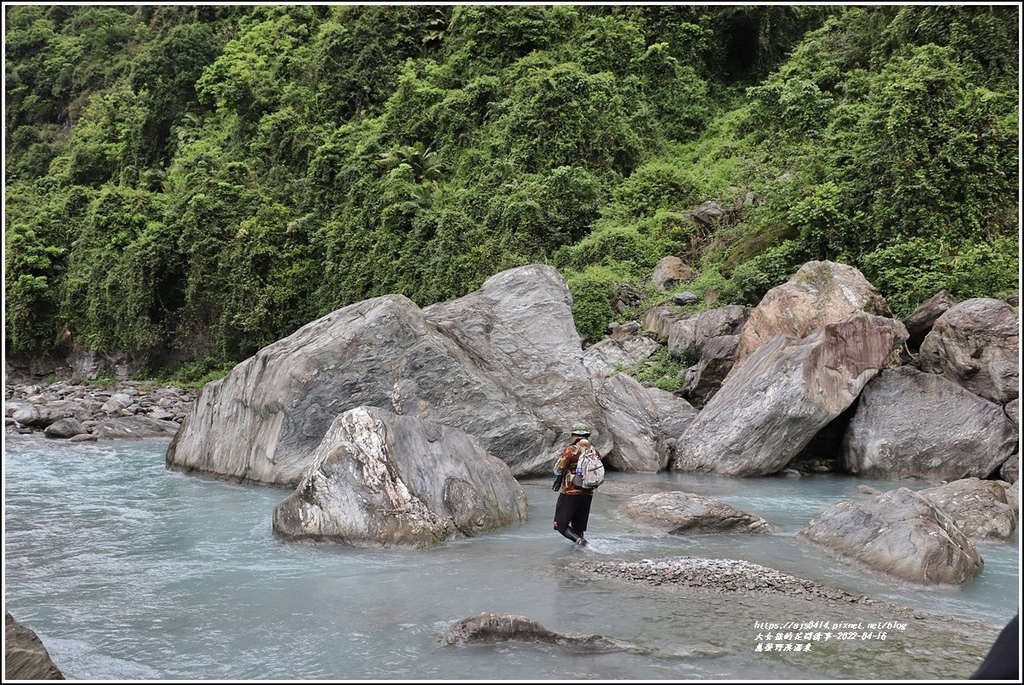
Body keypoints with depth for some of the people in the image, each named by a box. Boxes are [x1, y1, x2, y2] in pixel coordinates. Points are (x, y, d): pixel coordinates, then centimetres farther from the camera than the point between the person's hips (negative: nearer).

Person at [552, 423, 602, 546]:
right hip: (588, 494, 6)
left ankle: (579, 540, -21)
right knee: (579, 527, 16)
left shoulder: (571, 450, -13)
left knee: (561, 525, 0)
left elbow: (558, 470, -8)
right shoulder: (595, 452, 5)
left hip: (570, 494, -6)